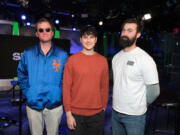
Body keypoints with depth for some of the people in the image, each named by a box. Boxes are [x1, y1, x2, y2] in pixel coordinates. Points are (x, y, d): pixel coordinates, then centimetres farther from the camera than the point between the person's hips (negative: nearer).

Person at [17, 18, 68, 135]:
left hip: (55, 105, 0)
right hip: (33, 104, 1)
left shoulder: (62, 55, -3)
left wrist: (60, 93, -7)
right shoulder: (28, 53, -1)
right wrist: (27, 92, -2)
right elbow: (22, 75, 7)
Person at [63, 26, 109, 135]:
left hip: (97, 114, 2)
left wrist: (104, 107, 5)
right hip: (76, 113, -2)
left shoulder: (103, 60, 1)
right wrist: (68, 113, -6)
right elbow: (66, 87, -6)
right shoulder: (72, 60, -6)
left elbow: (105, 86, 5)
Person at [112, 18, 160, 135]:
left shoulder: (145, 59, -17)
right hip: (115, 111, 6)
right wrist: (118, 104, 11)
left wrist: (141, 105, 0)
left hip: (134, 115, -6)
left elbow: (154, 91, -13)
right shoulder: (116, 57, 4)